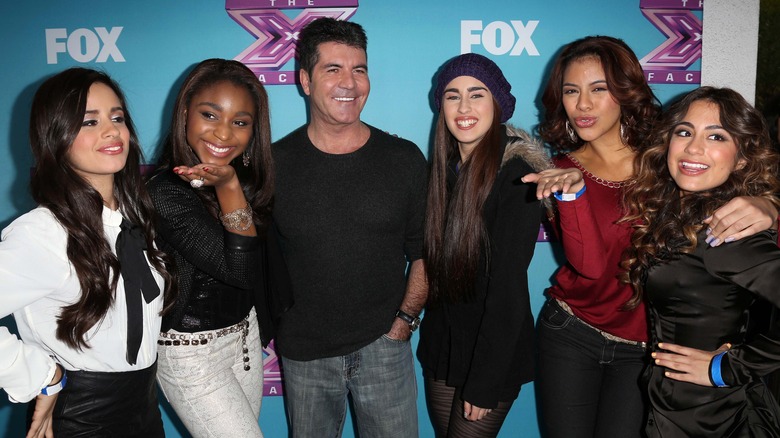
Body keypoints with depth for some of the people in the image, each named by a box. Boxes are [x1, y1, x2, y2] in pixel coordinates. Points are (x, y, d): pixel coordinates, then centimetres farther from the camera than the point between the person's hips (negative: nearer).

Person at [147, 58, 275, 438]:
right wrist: (228, 187, -33)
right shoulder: (166, 192, -23)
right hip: (192, 352, -7)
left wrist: (262, 329, 14)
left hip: (245, 336, 7)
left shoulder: (246, 178, -1)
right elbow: (238, 269, -26)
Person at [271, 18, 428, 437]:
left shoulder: (404, 159, -3)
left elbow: (423, 252, 2)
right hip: (303, 354, 1)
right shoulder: (274, 163, -5)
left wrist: (404, 321, -4)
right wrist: (273, 326, -4)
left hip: (383, 344, 0)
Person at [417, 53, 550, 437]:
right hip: (441, 348, 6)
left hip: (494, 354, -6)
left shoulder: (516, 175, -18)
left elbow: (509, 289, -20)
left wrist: (485, 383, -18)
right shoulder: (446, 167, 1)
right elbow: (433, 261, 6)